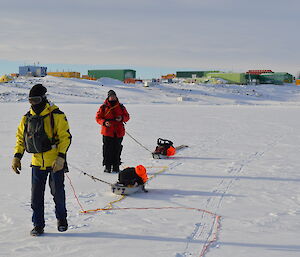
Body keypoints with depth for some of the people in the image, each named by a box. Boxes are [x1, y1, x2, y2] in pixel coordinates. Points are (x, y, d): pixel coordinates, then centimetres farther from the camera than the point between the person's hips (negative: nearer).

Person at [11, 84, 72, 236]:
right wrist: (17, 156, 3)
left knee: (58, 192, 8)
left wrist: (61, 157, -20)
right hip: (37, 162, 4)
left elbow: (65, 137, -12)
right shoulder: (27, 118, 6)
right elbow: (20, 138, 14)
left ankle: (61, 219, 30)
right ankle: (38, 224, 16)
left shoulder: (56, 115, -10)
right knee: (36, 195, 4)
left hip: (56, 162, -4)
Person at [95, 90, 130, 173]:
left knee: (117, 150, 5)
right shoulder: (103, 107, 3)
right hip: (107, 132, -2)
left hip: (119, 132, 2)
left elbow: (127, 116, 15)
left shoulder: (121, 107, 11)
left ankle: (116, 166, 14)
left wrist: (122, 118, -7)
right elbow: (98, 117, 4)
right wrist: (104, 122, -15)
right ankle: (107, 166, 5)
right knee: (107, 149, -3)